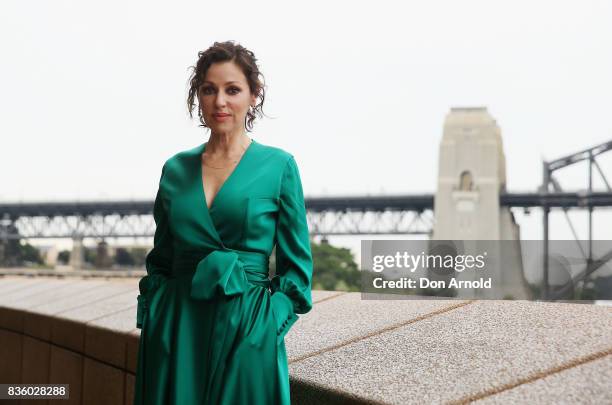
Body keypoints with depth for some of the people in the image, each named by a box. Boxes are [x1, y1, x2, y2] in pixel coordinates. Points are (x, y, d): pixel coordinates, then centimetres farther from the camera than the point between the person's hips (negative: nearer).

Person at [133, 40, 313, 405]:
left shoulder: (279, 166, -2)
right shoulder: (176, 169, 8)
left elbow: (296, 265, -1)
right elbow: (160, 260, 14)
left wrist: (269, 326, -10)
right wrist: (149, 319, 4)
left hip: (246, 331, -3)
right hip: (175, 330, 3)